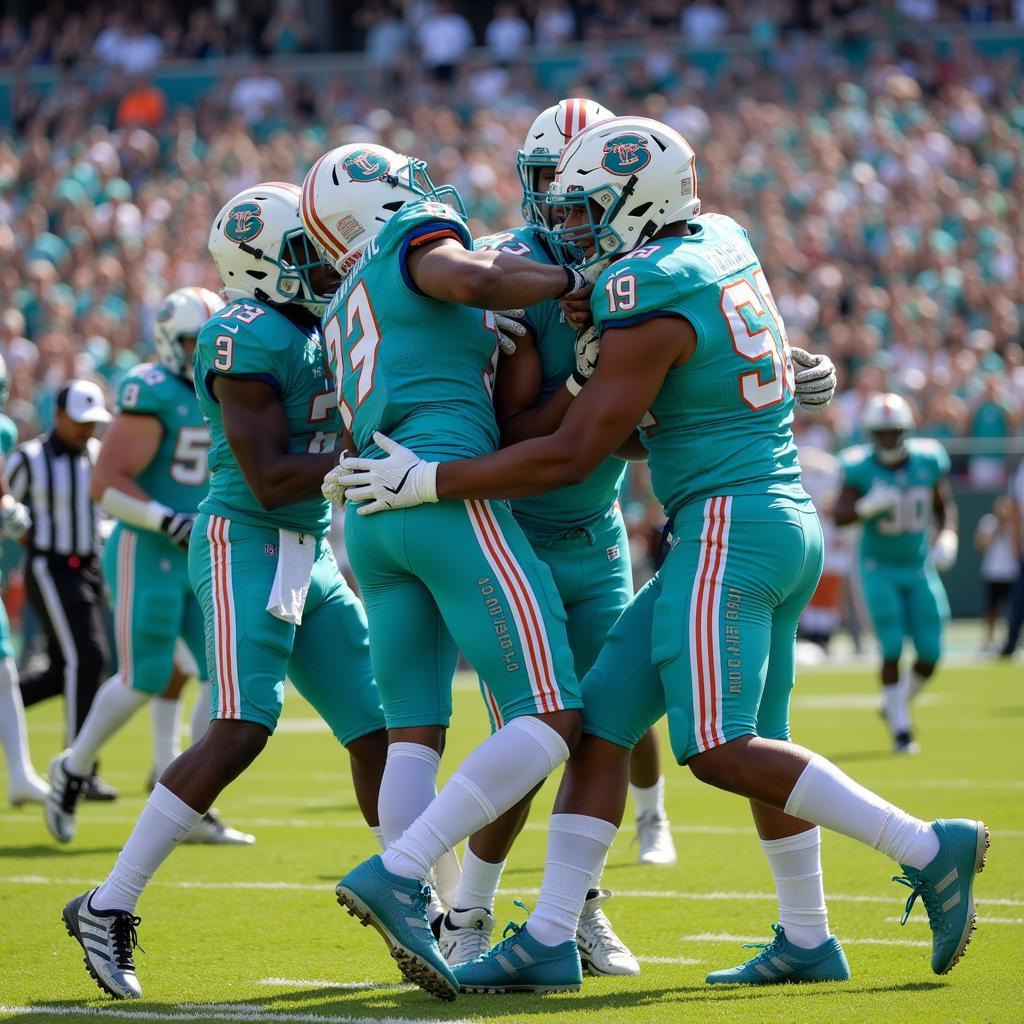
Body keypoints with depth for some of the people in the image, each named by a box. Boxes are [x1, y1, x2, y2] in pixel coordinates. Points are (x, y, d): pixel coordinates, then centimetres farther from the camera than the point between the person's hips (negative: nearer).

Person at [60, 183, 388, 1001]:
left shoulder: (328, 329, 13)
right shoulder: (246, 340, -14)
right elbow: (269, 481, -18)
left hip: (313, 559, 9)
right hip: (245, 544, -9)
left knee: (381, 730, 6)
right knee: (241, 732, -19)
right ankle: (107, 910, -14)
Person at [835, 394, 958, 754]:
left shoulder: (929, 460, -6)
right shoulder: (860, 468, -14)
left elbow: (945, 506, 8)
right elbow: (840, 515, -19)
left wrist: (947, 538, -9)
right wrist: (868, 506, -37)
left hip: (920, 568, 3)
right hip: (880, 569, -3)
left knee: (929, 656, -1)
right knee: (892, 650, -13)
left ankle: (896, 704, 27)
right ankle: (900, 729, 0)